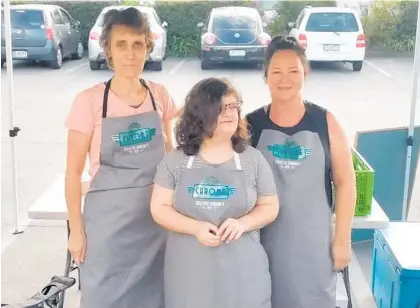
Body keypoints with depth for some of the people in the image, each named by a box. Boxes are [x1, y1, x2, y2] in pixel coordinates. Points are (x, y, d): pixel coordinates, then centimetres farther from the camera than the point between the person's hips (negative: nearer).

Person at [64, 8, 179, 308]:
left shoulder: (160, 95, 0)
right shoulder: (89, 101, -12)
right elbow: (74, 171, -6)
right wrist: (76, 229, -6)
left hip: (157, 216, 4)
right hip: (108, 219, -3)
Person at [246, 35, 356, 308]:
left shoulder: (325, 123, -5)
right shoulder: (250, 125, -3)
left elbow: (345, 182, -1)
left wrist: (342, 239, -2)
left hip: (314, 240, 0)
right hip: (264, 240, 1)